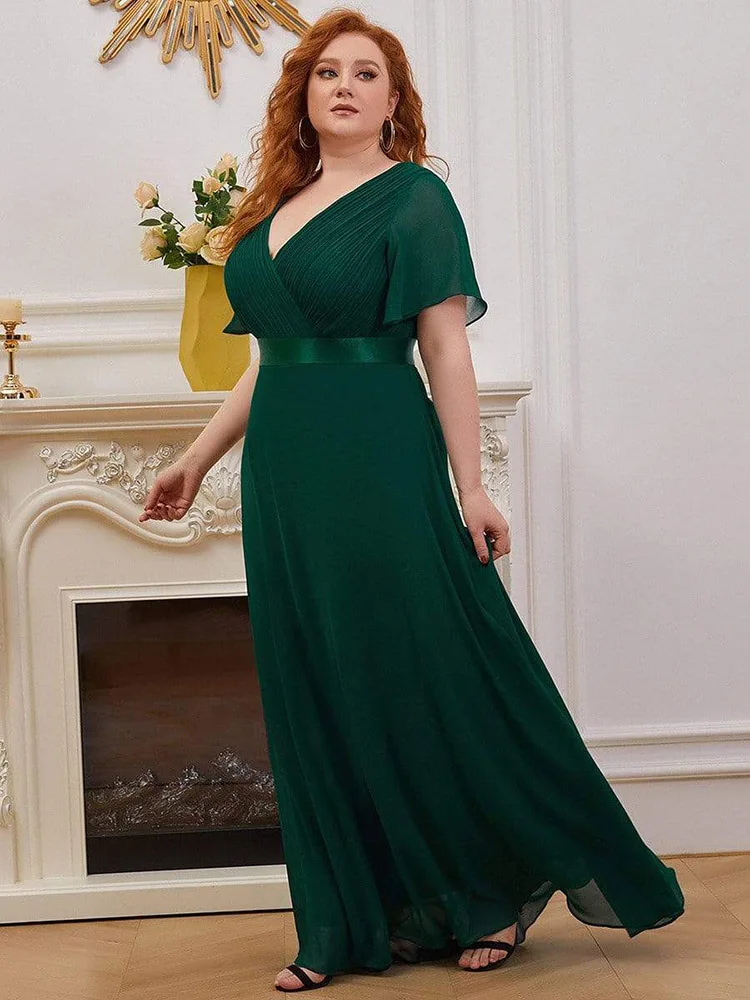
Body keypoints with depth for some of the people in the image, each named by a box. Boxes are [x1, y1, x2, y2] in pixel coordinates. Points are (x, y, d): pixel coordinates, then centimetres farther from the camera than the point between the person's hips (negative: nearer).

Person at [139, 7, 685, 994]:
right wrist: (197, 459, 19)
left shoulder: (414, 198, -4)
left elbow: (447, 353, -10)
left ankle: (499, 891, 18)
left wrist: (470, 488, -14)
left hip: (380, 469, -7)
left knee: (428, 680, -1)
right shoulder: (275, 208, 15)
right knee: (316, 698, 9)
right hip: (286, 473, 7)